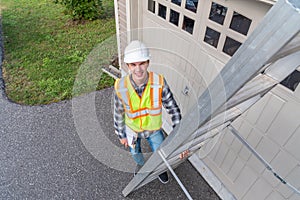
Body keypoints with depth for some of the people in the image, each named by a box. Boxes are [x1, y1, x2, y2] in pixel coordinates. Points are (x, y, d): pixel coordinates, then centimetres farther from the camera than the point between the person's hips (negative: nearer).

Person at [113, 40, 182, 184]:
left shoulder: (159, 82, -32)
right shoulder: (121, 87, -30)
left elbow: (172, 108, -20)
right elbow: (119, 113, -12)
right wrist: (121, 135, 0)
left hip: (154, 129, 0)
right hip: (133, 129, 1)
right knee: (135, 153, 27)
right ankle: (140, 164, 66)